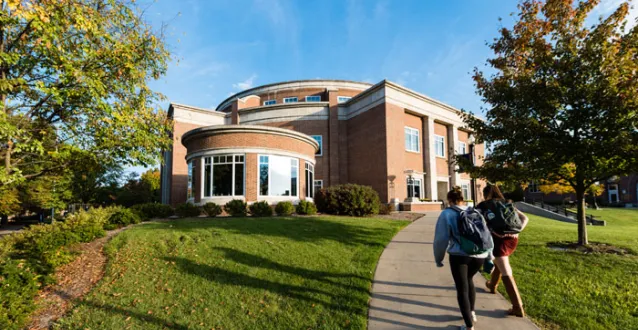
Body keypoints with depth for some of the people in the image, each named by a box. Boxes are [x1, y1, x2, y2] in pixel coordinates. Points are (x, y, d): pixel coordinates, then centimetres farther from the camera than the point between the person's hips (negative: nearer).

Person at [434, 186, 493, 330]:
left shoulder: (446, 214, 2)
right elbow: (487, 235, 19)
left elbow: (441, 239, -1)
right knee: (468, 279, 30)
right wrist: (489, 256, 30)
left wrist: (438, 259, 11)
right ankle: (472, 312, 38)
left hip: (459, 256, -5)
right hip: (480, 256, 5)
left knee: (462, 289, 10)